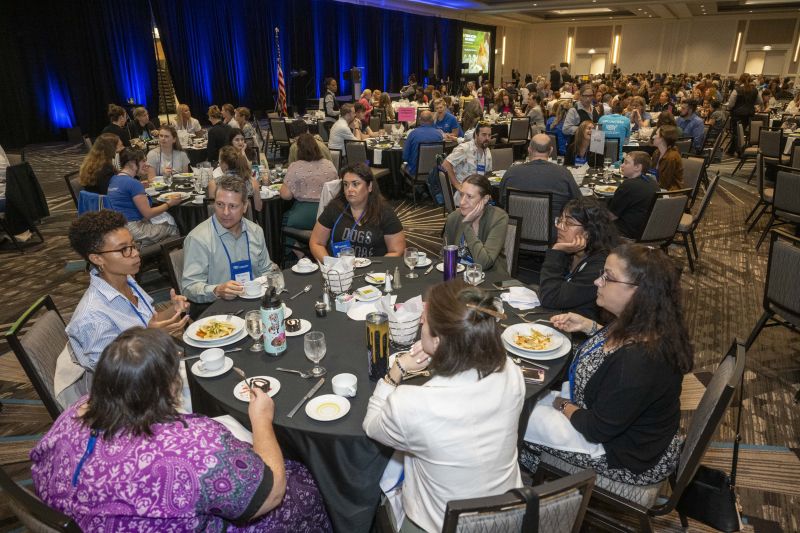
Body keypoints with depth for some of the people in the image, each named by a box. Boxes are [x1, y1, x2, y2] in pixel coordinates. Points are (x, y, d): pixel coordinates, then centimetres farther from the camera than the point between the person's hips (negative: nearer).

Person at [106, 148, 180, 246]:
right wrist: (169, 204, -3)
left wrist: (142, 173, 24)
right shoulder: (133, 183, -17)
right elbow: (148, 213, -15)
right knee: (172, 228, 2)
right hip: (131, 229, -10)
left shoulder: (114, 179, 10)